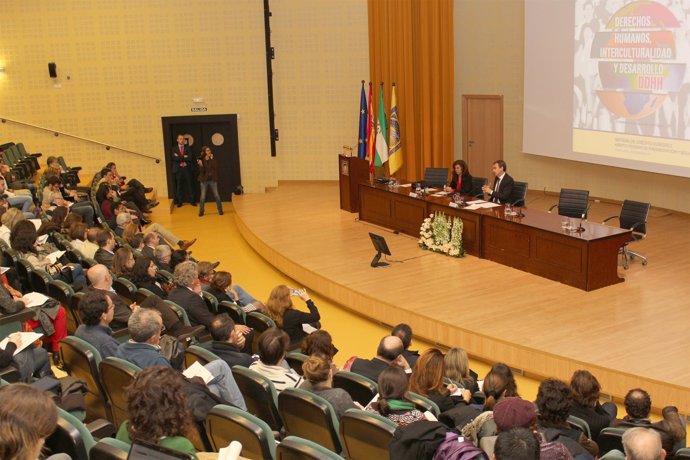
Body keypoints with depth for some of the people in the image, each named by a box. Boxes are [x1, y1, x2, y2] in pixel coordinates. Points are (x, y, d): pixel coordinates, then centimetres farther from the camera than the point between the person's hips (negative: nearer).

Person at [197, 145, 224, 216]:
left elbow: (216, 167, -14)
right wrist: (200, 165, -26)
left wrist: (212, 159, -14)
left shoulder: (213, 159, 1)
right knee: (203, 196, 0)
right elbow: (201, 171, -9)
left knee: (216, 195, 2)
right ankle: (201, 211, 12)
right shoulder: (201, 160, -4)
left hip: (213, 179, 1)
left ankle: (220, 210, 11)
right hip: (204, 180, -1)